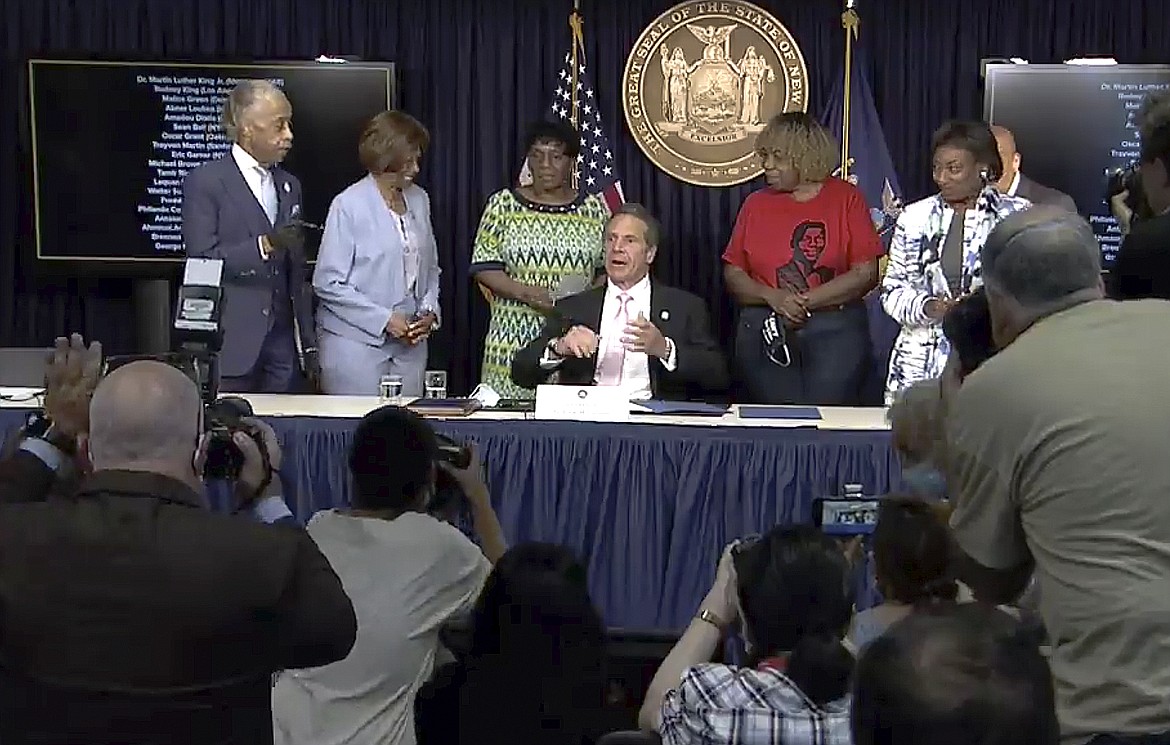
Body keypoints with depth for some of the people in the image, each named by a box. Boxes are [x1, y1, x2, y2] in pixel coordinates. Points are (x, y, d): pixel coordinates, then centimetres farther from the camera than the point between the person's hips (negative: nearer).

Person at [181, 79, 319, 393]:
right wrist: (265, 245, -20)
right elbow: (201, 262, -11)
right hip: (229, 344, -5)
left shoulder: (289, 187, 16)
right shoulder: (204, 181, -3)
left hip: (280, 343, 5)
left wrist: (309, 346, 15)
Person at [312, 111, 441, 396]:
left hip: (409, 343, 6)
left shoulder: (419, 200, 11)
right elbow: (328, 283, -11)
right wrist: (385, 319, -15)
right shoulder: (349, 205, -8)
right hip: (356, 344, -5)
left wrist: (429, 311, 2)